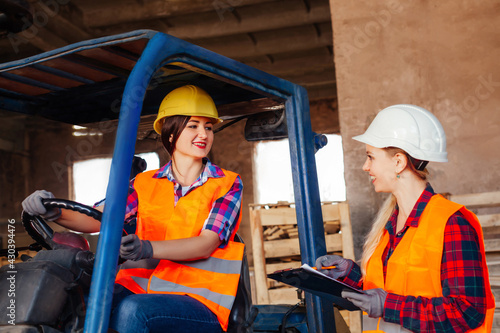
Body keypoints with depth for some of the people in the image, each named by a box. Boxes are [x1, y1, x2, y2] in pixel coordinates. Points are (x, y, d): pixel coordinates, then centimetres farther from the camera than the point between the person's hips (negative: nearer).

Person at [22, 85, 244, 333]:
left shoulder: (228, 184, 4)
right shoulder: (144, 184, 14)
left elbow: (207, 244, -11)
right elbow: (97, 219, 1)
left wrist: (147, 248, -28)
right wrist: (55, 212, -21)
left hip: (199, 301, -3)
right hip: (140, 288, 3)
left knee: (131, 310, -34)